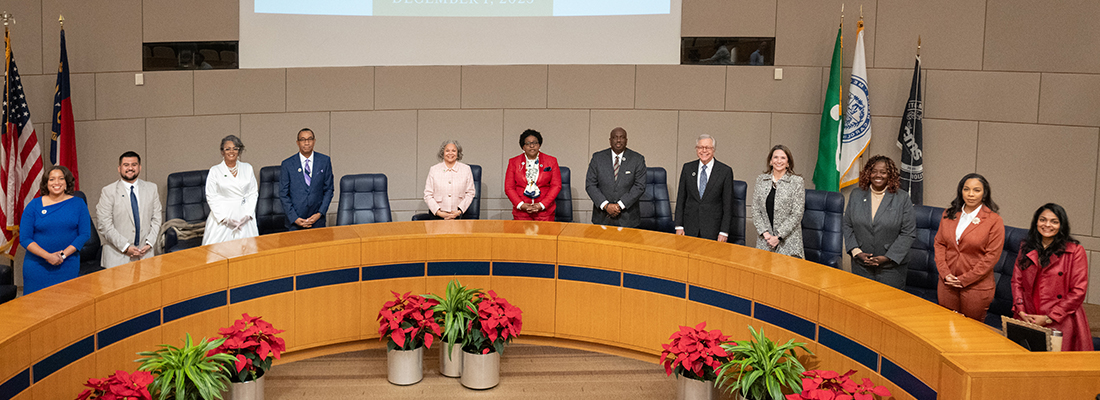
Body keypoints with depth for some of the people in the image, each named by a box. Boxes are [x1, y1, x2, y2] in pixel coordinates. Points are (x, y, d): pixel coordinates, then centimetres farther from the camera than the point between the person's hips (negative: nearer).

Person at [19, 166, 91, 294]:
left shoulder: (78, 204, 3)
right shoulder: (34, 206, 1)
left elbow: (85, 234, -1)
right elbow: (24, 238, -2)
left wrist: (63, 254, -13)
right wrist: (48, 256, -15)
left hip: (68, 266, 0)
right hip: (37, 267, 0)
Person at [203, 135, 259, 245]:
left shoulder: (247, 168, 7)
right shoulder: (215, 171, 1)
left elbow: (253, 193, 5)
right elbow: (211, 198, -2)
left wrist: (247, 215, -7)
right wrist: (225, 219, -11)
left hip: (244, 217, 2)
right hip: (222, 214, -2)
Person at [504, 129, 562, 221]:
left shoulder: (551, 161, 7)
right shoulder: (513, 162, 9)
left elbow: (556, 186, 2)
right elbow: (509, 188, 6)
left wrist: (541, 205, -8)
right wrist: (521, 205, -9)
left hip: (544, 211, 0)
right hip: (521, 212, 1)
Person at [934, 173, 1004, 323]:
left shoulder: (994, 221, -7)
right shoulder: (948, 215, 6)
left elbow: (992, 256, -10)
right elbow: (939, 244, 7)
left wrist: (964, 279, -12)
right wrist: (944, 273, -7)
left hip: (976, 286, -4)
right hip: (947, 283, 4)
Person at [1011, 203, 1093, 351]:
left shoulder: (1075, 251, -4)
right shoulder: (1026, 249, 10)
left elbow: (1078, 291, -8)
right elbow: (1016, 281, 11)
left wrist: (1049, 318, -11)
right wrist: (1020, 311, -4)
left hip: (1060, 324, -3)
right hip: (1028, 321, 3)